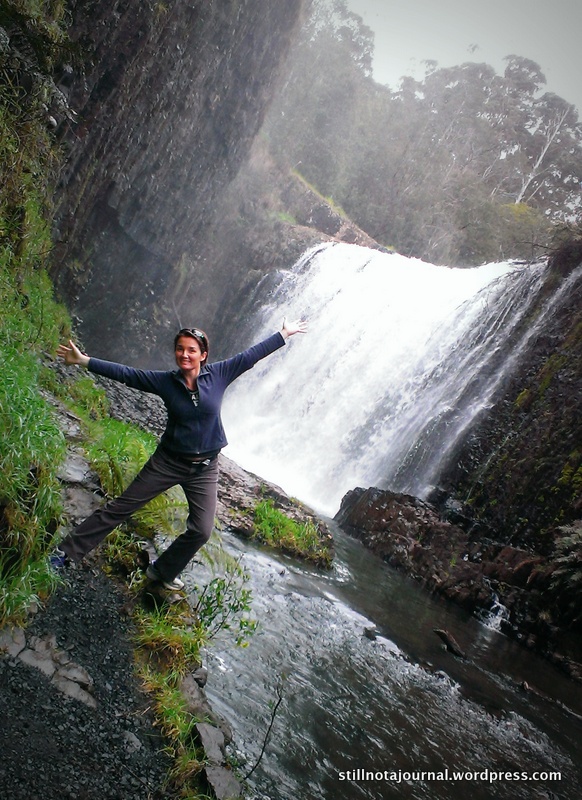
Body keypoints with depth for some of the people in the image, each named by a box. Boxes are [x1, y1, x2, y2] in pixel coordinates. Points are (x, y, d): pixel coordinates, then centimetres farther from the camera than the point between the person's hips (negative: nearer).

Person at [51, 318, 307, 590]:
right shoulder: (165, 381, -7)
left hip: (204, 468, 1)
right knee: (119, 508, 5)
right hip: (168, 462, -1)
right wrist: (83, 361, -9)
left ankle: (163, 571, 25)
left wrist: (285, 334, 3)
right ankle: (68, 551, 19)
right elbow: (125, 373, -6)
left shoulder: (218, 375, -7)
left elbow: (252, 354, -3)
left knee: (201, 531, 0)